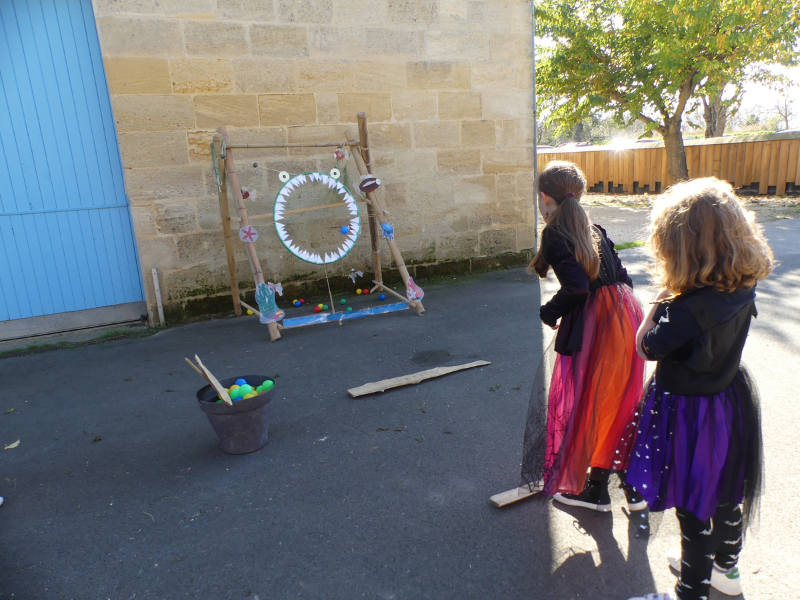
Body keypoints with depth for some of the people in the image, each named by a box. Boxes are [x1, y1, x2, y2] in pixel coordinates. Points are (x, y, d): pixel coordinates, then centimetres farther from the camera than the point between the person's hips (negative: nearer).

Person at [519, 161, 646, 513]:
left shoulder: (555, 234, -11)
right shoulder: (593, 229, 13)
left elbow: (576, 286, -22)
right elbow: (621, 276, 12)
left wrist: (549, 313, -7)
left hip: (595, 325, -8)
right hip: (626, 317, 8)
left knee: (590, 403, 9)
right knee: (624, 403, 20)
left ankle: (595, 490, 25)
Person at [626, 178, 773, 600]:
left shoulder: (691, 307, -32)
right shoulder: (742, 288, -8)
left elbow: (648, 346, -20)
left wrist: (663, 298, -16)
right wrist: (673, 298, -6)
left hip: (690, 413, -8)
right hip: (730, 402, 8)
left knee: (693, 507, 10)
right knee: (726, 493, 26)